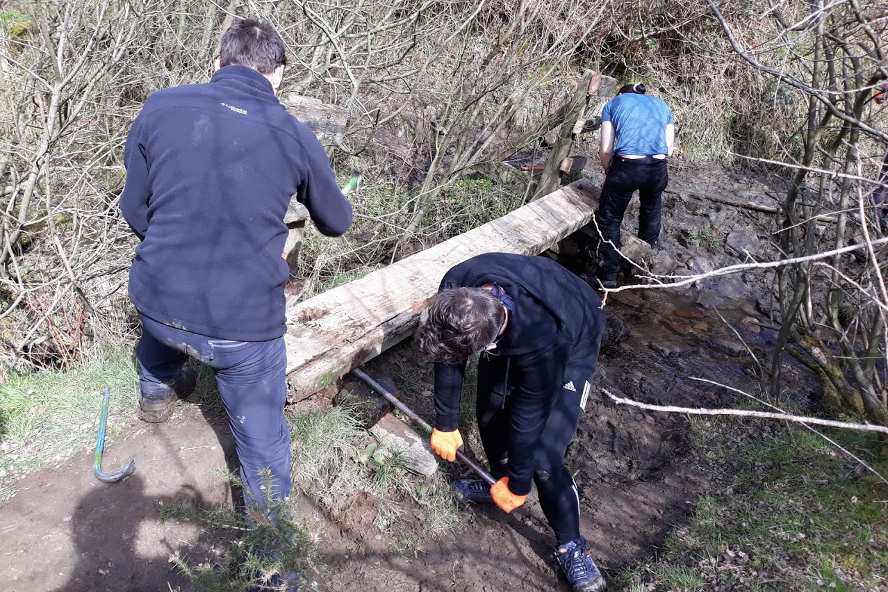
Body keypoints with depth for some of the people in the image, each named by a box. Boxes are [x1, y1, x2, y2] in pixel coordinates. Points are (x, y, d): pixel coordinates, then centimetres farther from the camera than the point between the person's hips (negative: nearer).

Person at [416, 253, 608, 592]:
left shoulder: (542, 339, -45)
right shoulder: (456, 287, -31)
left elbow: (530, 414, -30)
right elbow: (449, 354, -14)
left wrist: (518, 484, -14)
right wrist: (445, 424, -4)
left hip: (572, 339, -5)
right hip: (508, 329, 6)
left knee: (543, 458, -11)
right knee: (489, 412, 10)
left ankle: (570, 545, 11)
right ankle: (499, 478, 40)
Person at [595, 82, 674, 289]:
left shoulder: (614, 103, 16)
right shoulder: (661, 105, 25)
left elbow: (605, 150, 7)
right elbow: (669, 150, 17)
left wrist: (608, 171, 25)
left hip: (626, 167, -3)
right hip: (658, 169, 4)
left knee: (610, 221, 14)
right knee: (651, 211, 30)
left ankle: (608, 277, 15)